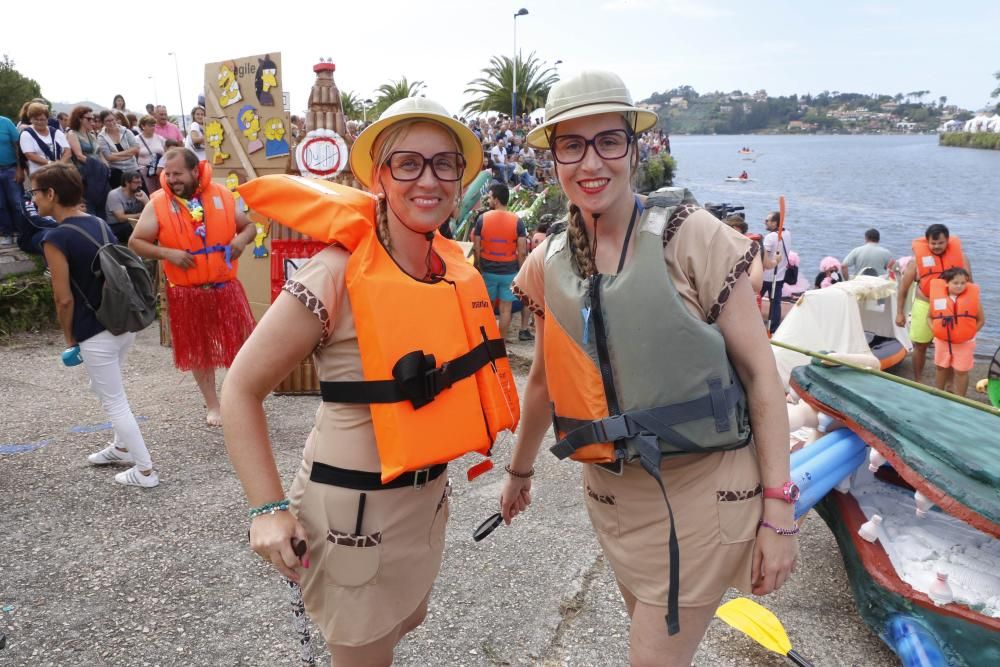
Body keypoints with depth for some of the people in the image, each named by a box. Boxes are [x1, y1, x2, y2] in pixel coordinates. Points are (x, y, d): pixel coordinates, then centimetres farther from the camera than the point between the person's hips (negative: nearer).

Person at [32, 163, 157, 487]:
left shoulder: (55, 238, -15)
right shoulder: (99, 224, 7)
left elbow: (65, 299, -16)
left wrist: (69, 338, 1)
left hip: (96, 333, -8)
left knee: (114, 401, 5)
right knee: (104, 388, 28)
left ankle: (145, 471, 12)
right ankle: (122, 446, 42)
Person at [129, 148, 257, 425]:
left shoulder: (222, 195, 0)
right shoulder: (158, 203, -5)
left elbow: (249, 226, 11)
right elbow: (135, 242, -2)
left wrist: (242, 238, -12)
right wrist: (168, 253, -18)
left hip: (226, 286, 1)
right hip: (186, 292, -1)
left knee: (242, 344, 4)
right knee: (199, 351, 11)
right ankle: (213, 406, 27)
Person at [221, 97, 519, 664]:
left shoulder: (457, 268, -3)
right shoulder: (338, 276, -22)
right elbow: (241, 390, -15)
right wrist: (269, 508, -19)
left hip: (429, 495, 7)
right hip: (355, 504, -7)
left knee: (408, 621, 28)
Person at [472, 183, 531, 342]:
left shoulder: (482, 218, -7)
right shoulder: (517, 221, -8)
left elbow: (476, 248, -4)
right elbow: (522, 252, -10)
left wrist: (479, 266, 10)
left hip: (488, 270, 1)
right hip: (509, 271, -1)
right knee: (505, 308, 7)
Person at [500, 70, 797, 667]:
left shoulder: (690, 235, -13)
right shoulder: (550, 263, 0)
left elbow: (760, 372, -11)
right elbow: (545, 379, 14)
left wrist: (778, 512, -14)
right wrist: (520, 470, 23)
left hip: (706, 489, -4)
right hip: (613, 492, 5)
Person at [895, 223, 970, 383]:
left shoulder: (960, 256, -3)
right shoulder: (918, 258, -7)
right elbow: (903, 288, -1)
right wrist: (899, 313, -2)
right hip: (924, 306, -1)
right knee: (920, 346, 8)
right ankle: (918, 382, 23)